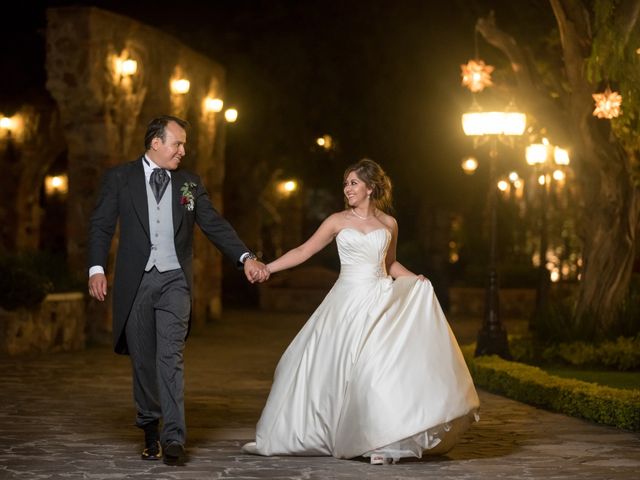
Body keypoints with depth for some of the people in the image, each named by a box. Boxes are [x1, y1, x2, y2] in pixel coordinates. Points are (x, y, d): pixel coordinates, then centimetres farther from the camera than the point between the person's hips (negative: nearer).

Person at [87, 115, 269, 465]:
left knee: (170, 357, -11)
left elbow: (214, 225, 8)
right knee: (143, 360, 6)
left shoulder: (189, 182, 11)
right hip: (136, 281, 0)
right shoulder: (119, 178, 5)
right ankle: (150, 430, 22)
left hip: (174, 280, 0)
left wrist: (245, 258, -3)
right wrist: (97, 269, -12)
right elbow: (101, 225, 2)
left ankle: (174, 438, -14)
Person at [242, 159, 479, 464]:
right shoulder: (338, 221, 3)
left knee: (384, 364, -13)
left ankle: (384, 441, -3)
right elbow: (304, 251, 3)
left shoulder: (388, 224, 8)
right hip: (348, 301, 0)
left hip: (380, 301, 1)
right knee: (327, 366, -1)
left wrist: (415, 279, 5)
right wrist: (267, 268, -4)